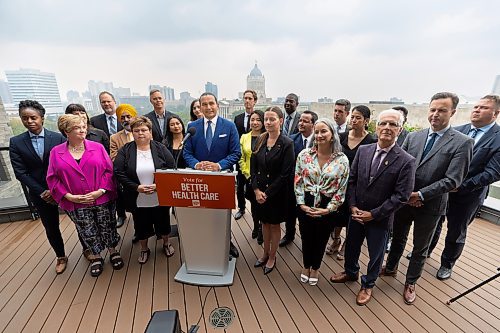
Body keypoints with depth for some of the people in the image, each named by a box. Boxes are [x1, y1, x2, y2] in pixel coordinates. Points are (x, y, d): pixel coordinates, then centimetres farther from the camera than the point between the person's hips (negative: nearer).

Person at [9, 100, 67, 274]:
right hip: (40, 194, 2)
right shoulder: (16, 142, -1)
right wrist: (42, 192, -10)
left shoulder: (58, 138, -7)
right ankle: (60, 257, 35)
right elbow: (20, 173, -3)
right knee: (51, 227, 14)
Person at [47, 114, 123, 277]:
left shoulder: (97, 147, -3)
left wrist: (101, 191, -15)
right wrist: (69, 196, -11)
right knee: (88, 232, 15)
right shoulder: (56, 152, 0)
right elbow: (52, 178, 0)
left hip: (103, 200, -1)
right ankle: (96, 258, 36)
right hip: (76, 205, 1)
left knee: (107, 228, 13)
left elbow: (109, 170, -5)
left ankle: (113, 251, 36)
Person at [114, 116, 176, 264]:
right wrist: (136, 187, -18)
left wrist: (158, 185, -19)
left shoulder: (160, 149, -4)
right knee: (141, 225, 17)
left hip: (160, 197, 0)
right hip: (137, 200, 0)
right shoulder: (125, 151, -3)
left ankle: (166, 244, 43)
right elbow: (119, 173, -7)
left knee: (163, 222, 17)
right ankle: (144, 249, 41)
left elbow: (171, 170, -7)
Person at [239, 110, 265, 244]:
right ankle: (256, 226, 40)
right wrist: (247, 174, -1)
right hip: (250, 177, 3)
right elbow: (241, 159, 6)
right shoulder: (244, 137, 4)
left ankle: (262, 229, 30)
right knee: (253, 203, 17)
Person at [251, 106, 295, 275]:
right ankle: (265, 252, 41)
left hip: (277, 193, -4)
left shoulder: (287, 144, -13)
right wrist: (256, 189, -8)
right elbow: (253, 167, 2)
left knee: (274, 224, 13)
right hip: (260, 191, 4)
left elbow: (285, 174, -16)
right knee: (264, 222, 19)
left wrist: (268, 193, -15)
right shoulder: (260, 141, 1)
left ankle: (272, 257, 34)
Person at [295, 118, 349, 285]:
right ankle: (306, 266, 47)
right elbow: (298, 181, -3)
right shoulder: (304, 154, -7)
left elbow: (342, 189, -5)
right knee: (306, 237, 18)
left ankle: (315, 268, 47)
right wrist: (302, 204, -9)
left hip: (327, 208, 0)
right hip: (305, 205, 1)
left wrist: (328, 209, -10)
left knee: (321, 239, 18)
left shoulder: (342, 160, -8)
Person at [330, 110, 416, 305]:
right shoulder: (363, 150, -4)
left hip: (380, 218, -3)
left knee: (376, 254, 17)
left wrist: (374, 214, -16)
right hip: (356, 213, 4)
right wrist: (352, 206, -8)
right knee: (351, 246, 22)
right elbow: (352, 180, 0)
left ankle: (367, 285, 43)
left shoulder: (406, 161, -15)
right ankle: (351, 272, 50)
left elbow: (401, 196, -15)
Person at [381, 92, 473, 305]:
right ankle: (391, 268, 46)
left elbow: (452, 180, -16)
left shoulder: (462, 142, -10)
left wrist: (420, 195, -20)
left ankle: (410, 283, 37)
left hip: (431, 205, -3)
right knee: (398, 238, 22)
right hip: (404, 200, 3)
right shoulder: (412, 137, 0)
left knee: (420, 248, 16)